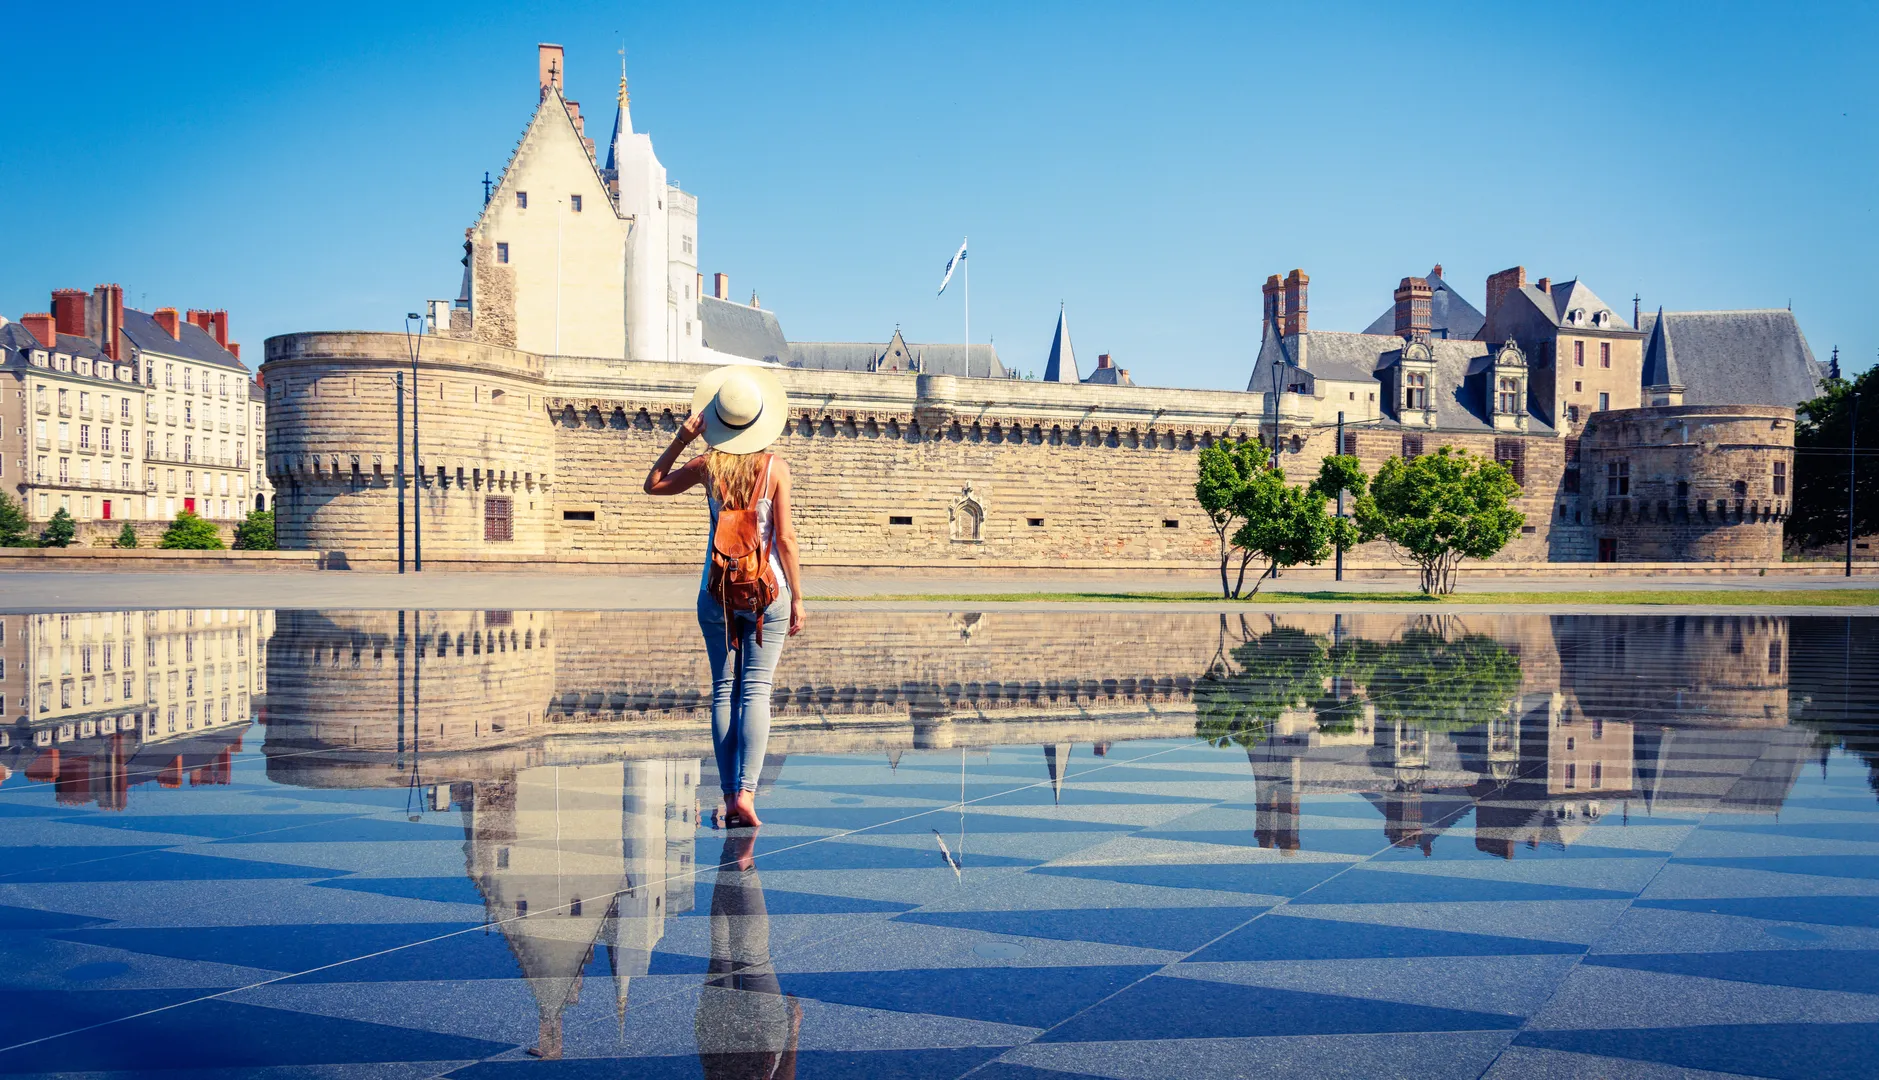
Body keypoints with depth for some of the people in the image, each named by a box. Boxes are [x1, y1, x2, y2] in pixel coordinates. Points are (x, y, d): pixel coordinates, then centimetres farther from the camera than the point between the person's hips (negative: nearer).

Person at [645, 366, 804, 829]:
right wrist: (797, 599, 1)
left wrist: (681, 439, 8)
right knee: (756, 690, -2)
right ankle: (746, 793, -13)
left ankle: (729, 796, 6)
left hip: (717, 590, 2)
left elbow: (653, 484, 16)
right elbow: (785, 538, -6)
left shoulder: (707, 465, -1)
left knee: (723, 691, 8)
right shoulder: (775, 468, -5)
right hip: (767, 589, -1)